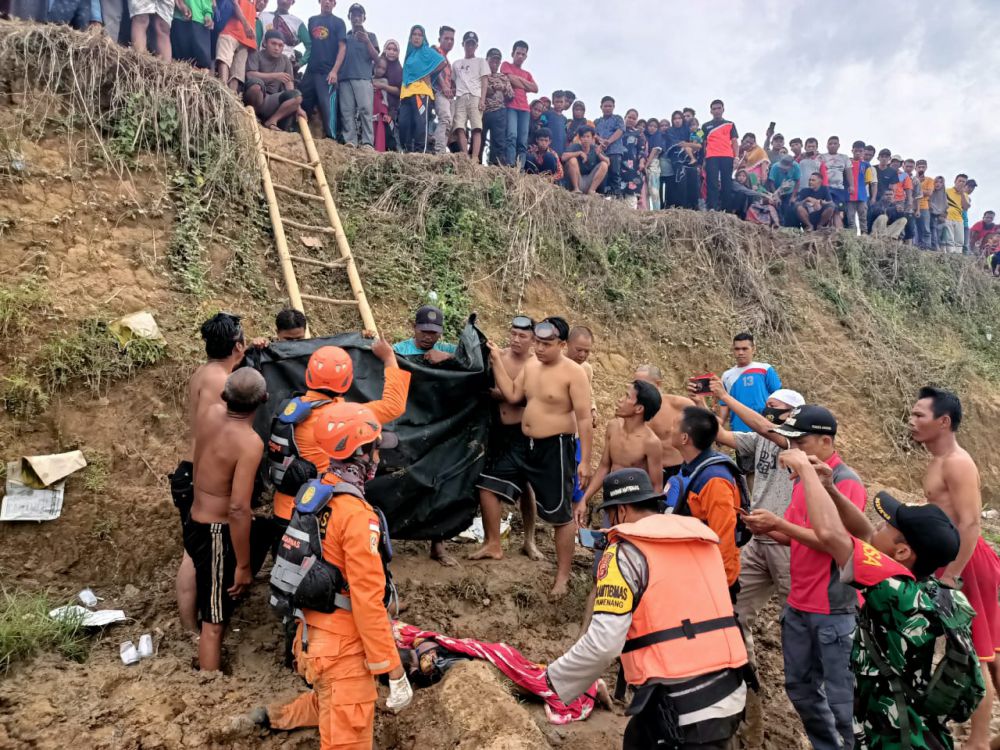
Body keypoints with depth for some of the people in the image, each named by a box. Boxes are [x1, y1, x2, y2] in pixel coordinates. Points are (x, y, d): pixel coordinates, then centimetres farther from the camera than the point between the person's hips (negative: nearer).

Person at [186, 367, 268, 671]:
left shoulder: (210, 413, -4)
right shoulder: (250, 442, -25)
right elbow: (238, 509, -29)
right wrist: (243, 565, -20)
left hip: (196, 523, 9)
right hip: (216, 534, -9)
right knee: (214, 623, 3)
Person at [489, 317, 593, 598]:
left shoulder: (573, 373, -15)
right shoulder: (531, 365, 7)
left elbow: (585, 419, -16)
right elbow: (513, 396, 0)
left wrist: (585, 461, -20)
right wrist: (497, 360, -6)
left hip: (556, 449, -7)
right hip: (526, 446, 7)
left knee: (561, 515, 2)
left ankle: (563, 576, 18)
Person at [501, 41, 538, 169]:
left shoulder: (527, 74, 30)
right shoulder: (506, 65, 16)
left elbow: (535, 89, 13)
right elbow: (512, 80, -3)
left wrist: (520, 79, 6)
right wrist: (526, 86, 10)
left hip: (524, 109, 5)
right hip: (510, 106, -5)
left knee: (523, 142, -7)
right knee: (512, 136, -23)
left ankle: (520, 169, -13)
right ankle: (510, 167, -32)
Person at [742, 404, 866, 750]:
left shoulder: (846, 482, -14)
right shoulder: (803, 479, 10)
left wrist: (779, 523, -23)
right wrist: (768, 529, -4)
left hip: (834, 609, -8)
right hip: (798, 604, 8)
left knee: (839, 695, 4)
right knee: (799, 687, 17)